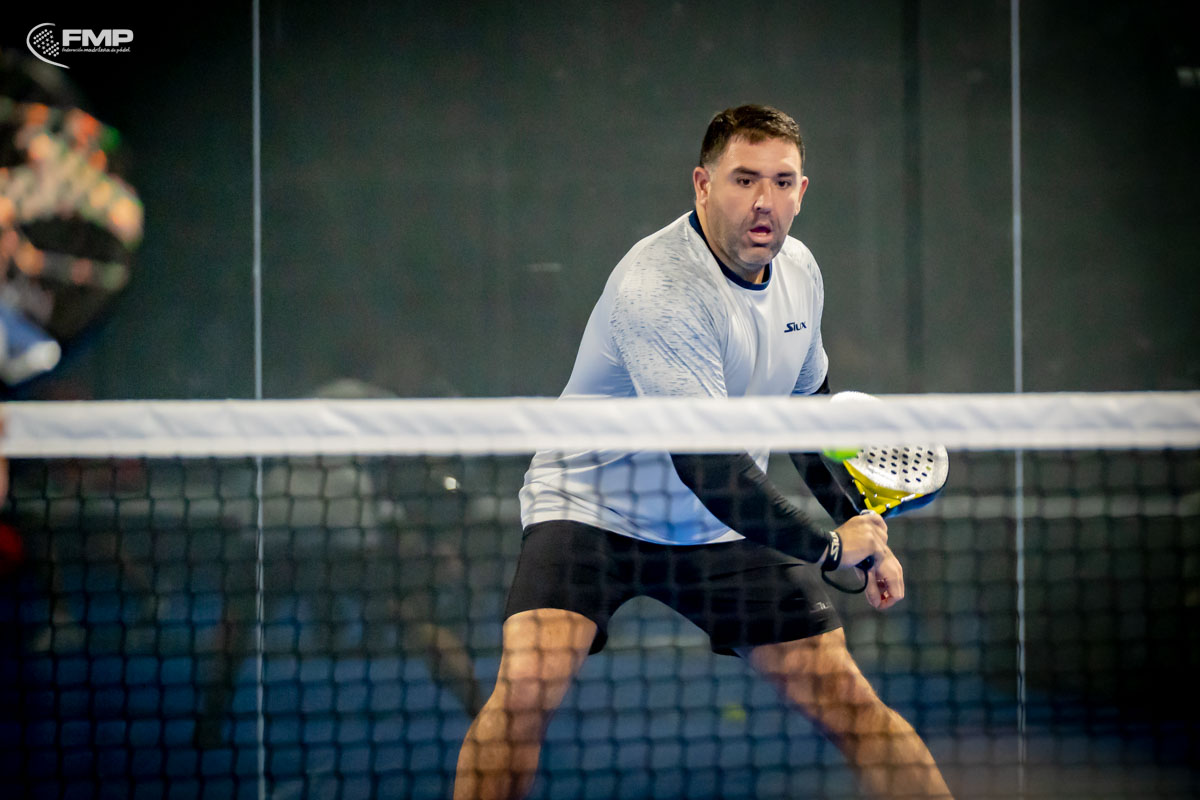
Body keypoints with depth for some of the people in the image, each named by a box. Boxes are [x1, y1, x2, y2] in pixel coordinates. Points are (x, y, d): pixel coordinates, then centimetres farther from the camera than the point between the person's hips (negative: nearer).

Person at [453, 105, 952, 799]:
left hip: (731, 527, 6)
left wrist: (868, 534, 9)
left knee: (844, 699, -4)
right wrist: (829, 548, -21)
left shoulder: (799, 269, 0)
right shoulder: (656, 288, -27)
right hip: (590, 508, -6)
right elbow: (707, 467, -30)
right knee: (528, 686, -27)